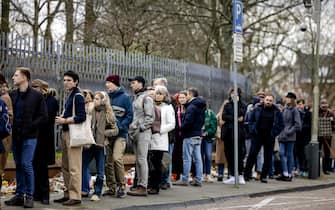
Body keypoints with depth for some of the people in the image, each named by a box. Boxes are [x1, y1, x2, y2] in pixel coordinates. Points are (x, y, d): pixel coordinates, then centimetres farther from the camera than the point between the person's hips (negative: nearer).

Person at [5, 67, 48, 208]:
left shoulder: (36, 96, -3)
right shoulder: (12, 95, 9)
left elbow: (44, 117, -4)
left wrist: (30, 127, -11)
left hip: (29, 137, -5)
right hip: (16, 135, 5)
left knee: (26, 164, -8)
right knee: (19, 165, 9)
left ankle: (29, 196, 1)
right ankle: (19, 195, 15)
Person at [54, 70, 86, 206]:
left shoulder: (78, 96, -10)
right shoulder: (69, 96, 18)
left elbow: (81, 117, -17)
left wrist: (64, 121, -14)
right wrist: (61, 119, 9)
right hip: (65, 133, 10)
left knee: (74, 168, -8)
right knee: (65, 167, 13)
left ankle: (75, 196, -6)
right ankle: (68, 193, 21)